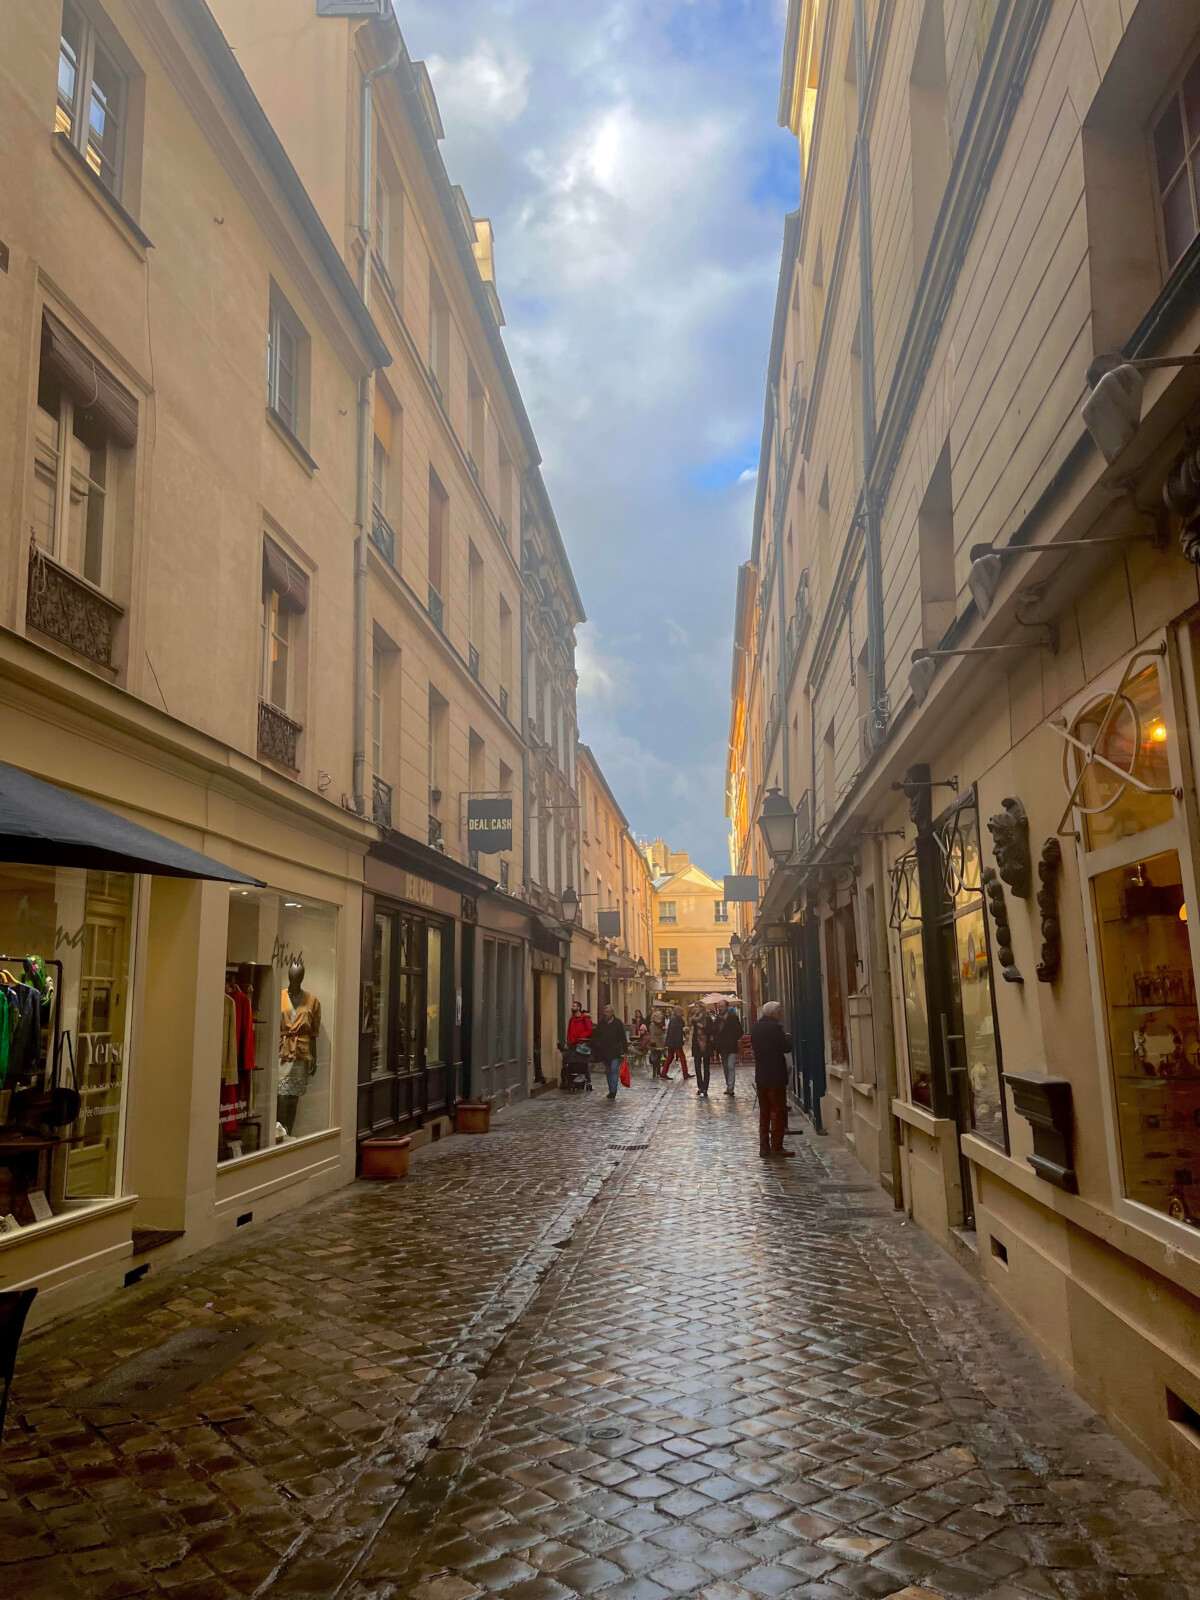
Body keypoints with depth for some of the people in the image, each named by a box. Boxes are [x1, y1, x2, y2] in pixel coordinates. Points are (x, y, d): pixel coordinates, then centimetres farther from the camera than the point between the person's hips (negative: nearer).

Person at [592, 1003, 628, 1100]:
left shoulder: (618, 1023, -4)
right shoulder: (600, 1024, 6)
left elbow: (623, 1037, -4)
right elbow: (595, 1037, 10)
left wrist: (624, 1050, -8)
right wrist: (595, 1050, 3)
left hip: (615, 1052, -4)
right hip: (604, 1053, 4)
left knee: (614, 1071, -11)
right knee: (609, 1072, 12)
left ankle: (613, 1092, -12)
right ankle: (611, 1091, 22)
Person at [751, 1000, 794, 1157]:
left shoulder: (755, 1028, 8)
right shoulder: (775, 1027, -15)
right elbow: (786, 1047, -14)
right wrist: (786, 1035, 3)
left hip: (760, 1076, 7)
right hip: (776, 1075, -7)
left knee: (764, 1112, 13)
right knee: (778, 1111, 0)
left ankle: (764, 1147, 14)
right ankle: (777, 1147, -1)